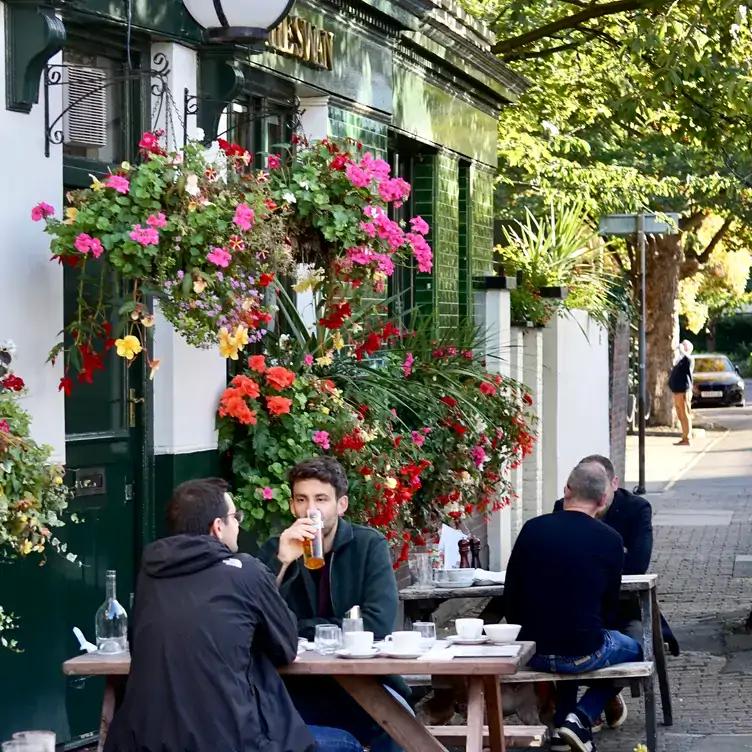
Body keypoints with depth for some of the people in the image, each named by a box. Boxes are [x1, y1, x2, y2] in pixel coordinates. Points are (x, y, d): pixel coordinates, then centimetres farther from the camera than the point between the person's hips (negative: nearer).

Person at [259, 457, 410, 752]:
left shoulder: (369, 545, -3)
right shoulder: (275, 549, 3)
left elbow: (378, 622, -17)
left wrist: (298, 628, -13)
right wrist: (281, 562, -23)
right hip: (298, 686, 1)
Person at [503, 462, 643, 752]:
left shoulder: (532, 529, -4)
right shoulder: (610, 540, -9)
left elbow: (510, 598, 2)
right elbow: (610, 607, 1)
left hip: (533, 651, 4)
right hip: (584, 654, -4)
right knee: (632, 650, 28)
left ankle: (563, 728, 27)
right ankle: (581, 719, 7)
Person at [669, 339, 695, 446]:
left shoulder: (688, 360, -7)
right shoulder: (680, 360, 21)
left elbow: (688, 359, -33)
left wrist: (681, 350, -21)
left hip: (683, 392, -10)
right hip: (677, 392, 10)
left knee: (685, 416, -9)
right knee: (681, 416, 12)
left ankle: (687, 439, -9)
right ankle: (685, 438, 16)